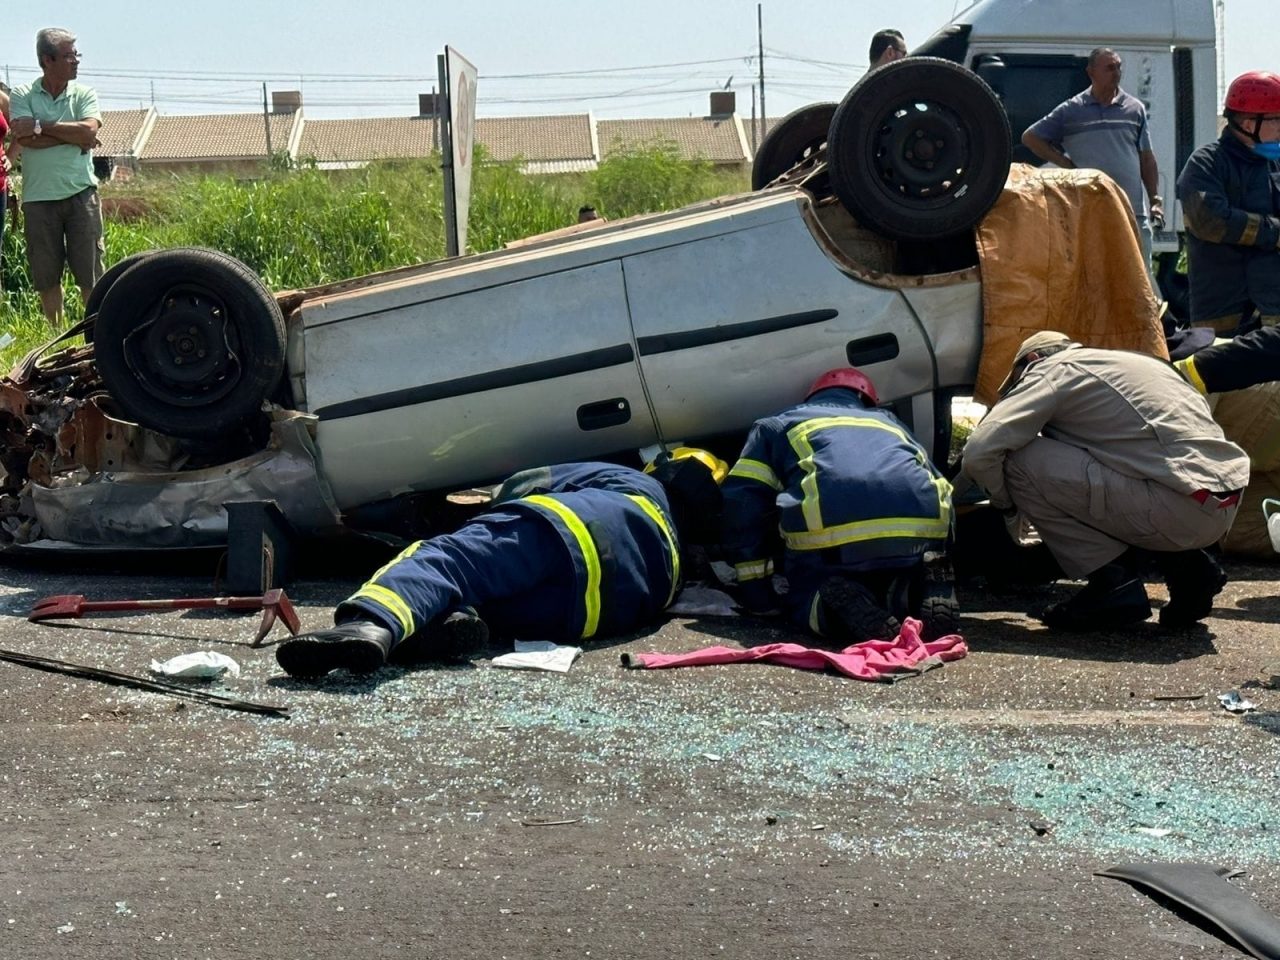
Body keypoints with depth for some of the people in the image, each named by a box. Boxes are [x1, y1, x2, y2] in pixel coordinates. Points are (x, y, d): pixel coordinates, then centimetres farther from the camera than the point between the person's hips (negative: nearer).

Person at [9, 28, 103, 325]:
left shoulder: (84, 94, 6)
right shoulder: (22, 96, 3)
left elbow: (89, 131, -11)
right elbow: (25, 139, -12)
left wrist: (42, 127, -11)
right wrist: (73, 136, -10)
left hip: (80, 194, 0)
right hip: (38, 198, 0)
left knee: (90, 271, 0)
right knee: (46, 275, 7)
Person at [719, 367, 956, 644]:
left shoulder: (776, 426, 32)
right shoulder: (889, 421, 41)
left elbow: (741, 498, 20)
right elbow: (940, 486, 36)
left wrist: (754, 588, 24)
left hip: (831, 531, -3)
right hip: (921, 529, 3)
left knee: (804, 599, 22)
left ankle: (842, 604, -12)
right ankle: (920, 589, -4)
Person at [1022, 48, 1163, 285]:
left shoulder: (1135, 109, 11)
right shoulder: (1071, 110, 4)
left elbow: (1147, 160, 14)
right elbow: (1030, 137, 8)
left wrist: (1155, 199, 5)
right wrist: (1065, 163, 0)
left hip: (1133, 212, 2)